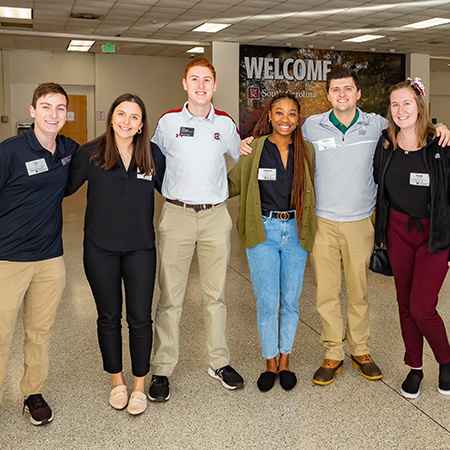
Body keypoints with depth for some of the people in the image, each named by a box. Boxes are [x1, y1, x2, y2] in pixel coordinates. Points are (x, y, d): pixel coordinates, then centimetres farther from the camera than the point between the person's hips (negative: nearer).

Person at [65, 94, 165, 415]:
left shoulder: (153, 155, 1)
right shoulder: (90, 154, -4)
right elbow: (65, 187, 2)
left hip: (140, 248, 1)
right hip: (101, 249, 0)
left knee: (140, 318, 4)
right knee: (109, 317, 12)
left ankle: (139, 385, 23)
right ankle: (117, 381, 31)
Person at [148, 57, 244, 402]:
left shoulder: (225, 124, 7)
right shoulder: (168, 122, 3)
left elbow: (243, 157, 24)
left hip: (215, 216, 2)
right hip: (177, 215, -1)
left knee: (216, 293, 10)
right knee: (170, 296, 1)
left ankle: (220, 362, 23)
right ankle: (162, 369, 11)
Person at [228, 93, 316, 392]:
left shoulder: (307, 151, 5)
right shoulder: (254, 149, -1)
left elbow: (312, 190, 15)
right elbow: (232, 183, 9)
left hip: (295, 232, 2)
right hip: (263, 231, -2)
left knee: (290, 301, 8)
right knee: (268, 303, 0)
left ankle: (285, 361, 27)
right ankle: (270, 363, 20)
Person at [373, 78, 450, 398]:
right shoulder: (385, 145, 1)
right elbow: (377, 184, 13)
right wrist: (380, 232, 10)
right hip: (398, 231, 4)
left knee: (421, 307, -8)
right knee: (405, 303, 11)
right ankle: (415, 368, 29)